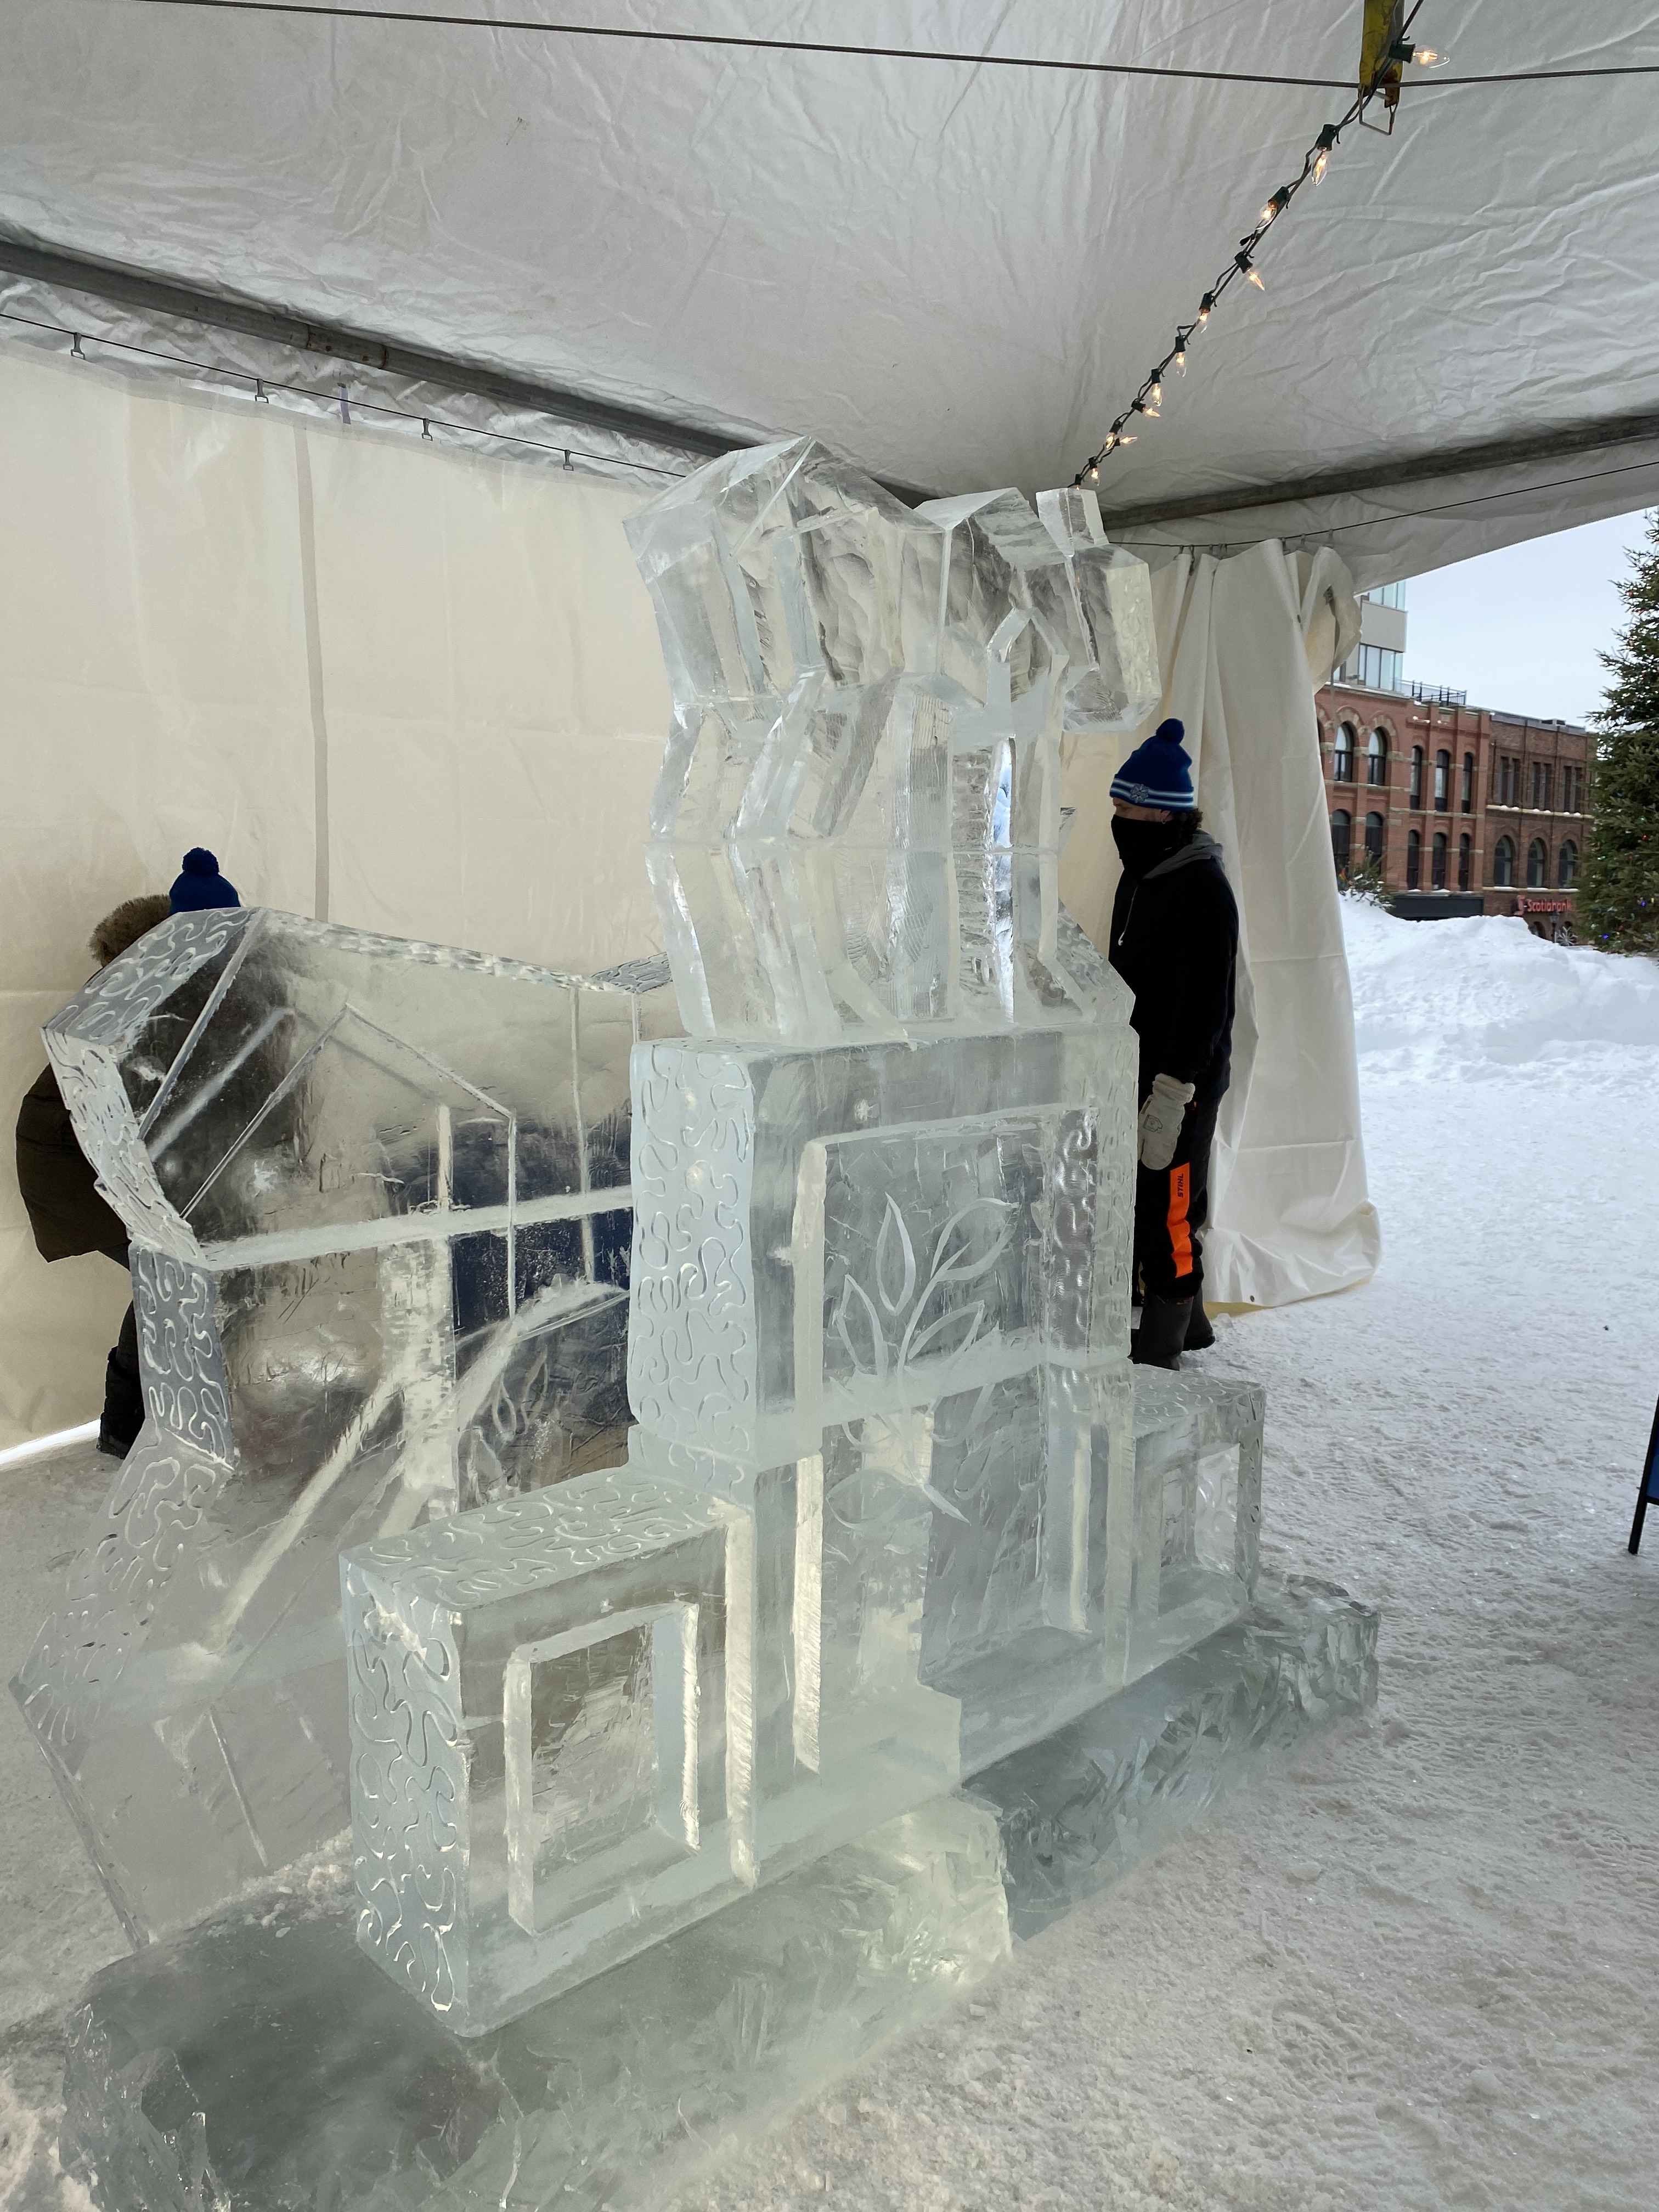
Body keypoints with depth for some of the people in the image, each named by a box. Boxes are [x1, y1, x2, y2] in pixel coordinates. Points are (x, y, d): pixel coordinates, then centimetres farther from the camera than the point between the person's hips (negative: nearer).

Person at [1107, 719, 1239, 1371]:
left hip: (1181, 1086, -10)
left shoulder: (1203, 889, -18)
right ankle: (1186, 1322, 35)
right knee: (1146, 1203, 18)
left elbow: (1205, 1007, -22)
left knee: (1167, 1212, -3)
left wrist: (1170, 1097, -24)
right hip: (1135, 1074, 10)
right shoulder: (1140, 876, 12)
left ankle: (1158, 1352, 8)